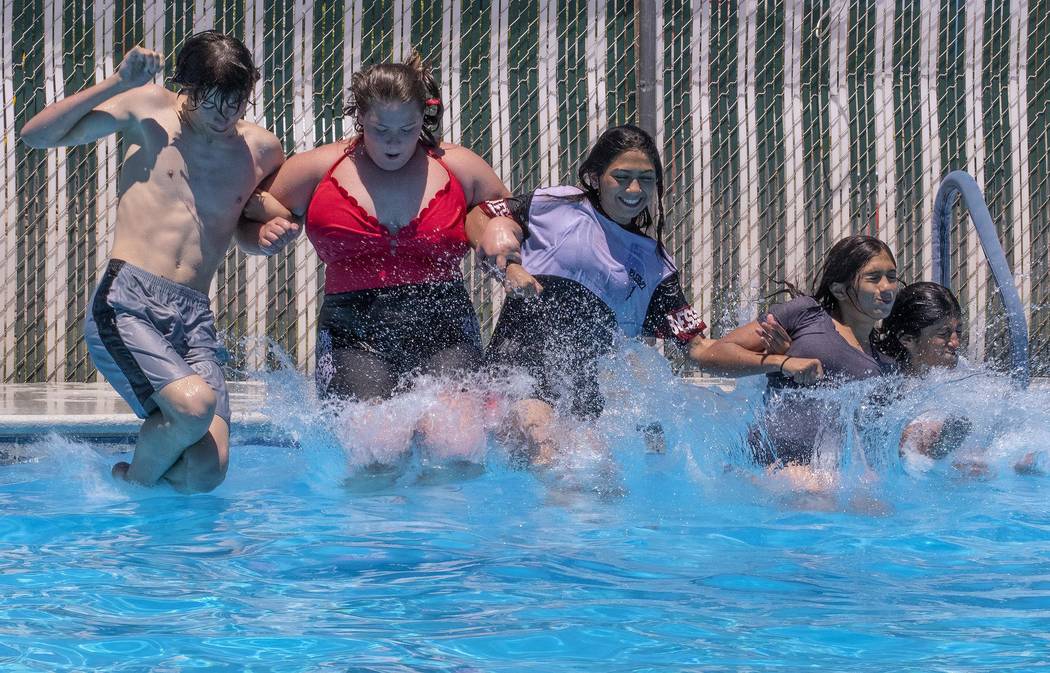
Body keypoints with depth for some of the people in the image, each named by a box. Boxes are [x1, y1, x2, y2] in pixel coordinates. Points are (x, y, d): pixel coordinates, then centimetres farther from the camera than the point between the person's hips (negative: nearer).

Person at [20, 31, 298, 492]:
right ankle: (135, 482, 0)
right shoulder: (148, 110, 6)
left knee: (206, 472, -15)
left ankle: (132, 478, 19)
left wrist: (270, 234, 9)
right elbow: (36, 135, 2)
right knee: (194, 404, -32)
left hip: (195, 320, 4)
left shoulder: (262, 150, 16)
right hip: (127, 304, -4)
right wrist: (117, 84, -6)